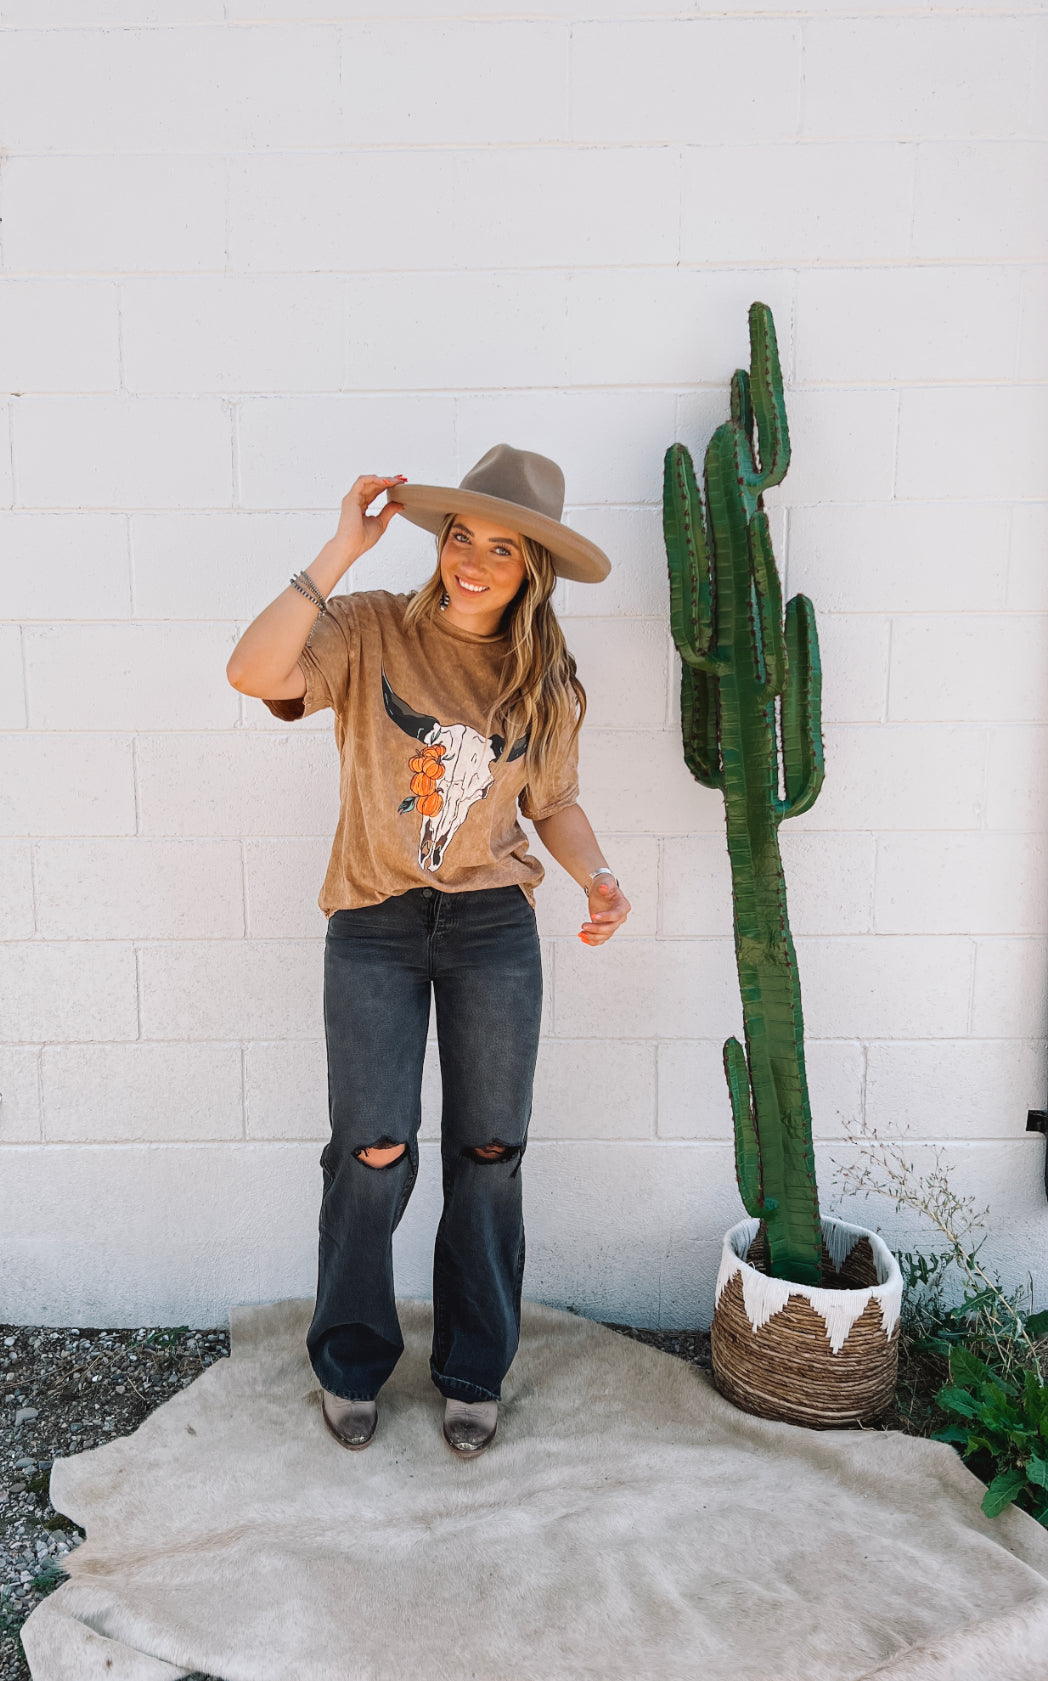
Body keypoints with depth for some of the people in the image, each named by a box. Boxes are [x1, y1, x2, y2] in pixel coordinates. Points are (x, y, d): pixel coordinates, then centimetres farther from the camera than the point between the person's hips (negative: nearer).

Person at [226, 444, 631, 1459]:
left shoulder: (544, 680, 4)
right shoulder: (370, 632, -6)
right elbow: (254, 673, -23)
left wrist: (596, 876, -7)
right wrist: (342, 550, -23)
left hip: (494, 927, 3)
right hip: (374, 926, -2)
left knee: (488, 1153, 8)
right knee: (374, 1150, -4)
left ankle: (473, 1372, 29)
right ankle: (350, 1364, 23)